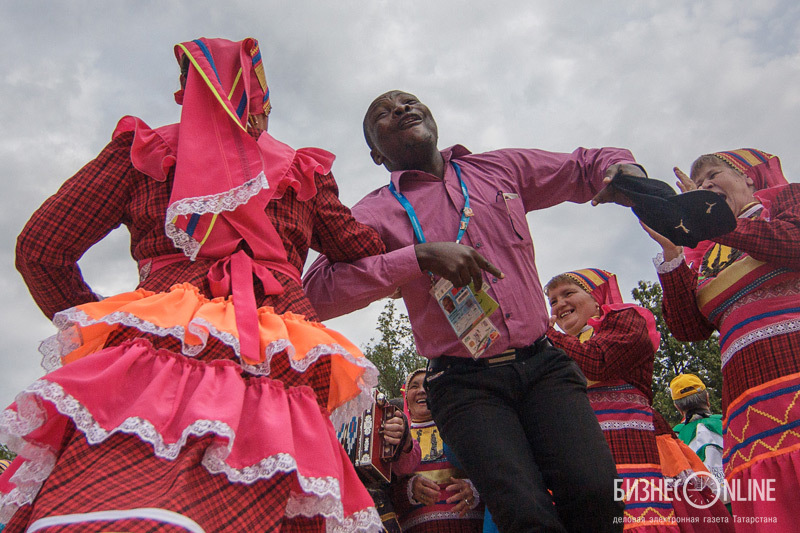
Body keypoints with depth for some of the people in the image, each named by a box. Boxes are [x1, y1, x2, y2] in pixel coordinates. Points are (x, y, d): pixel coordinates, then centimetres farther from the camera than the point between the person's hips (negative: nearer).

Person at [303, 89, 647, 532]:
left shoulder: (501, 168, 13)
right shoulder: (378, 211, 3)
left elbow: (590, 164, 26)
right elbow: (318, 291, -12)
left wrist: (625, 171, 1)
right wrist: (420, 255, -19)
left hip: (542, 364, 3)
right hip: (465, 383, -2)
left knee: (594, 492, -19)